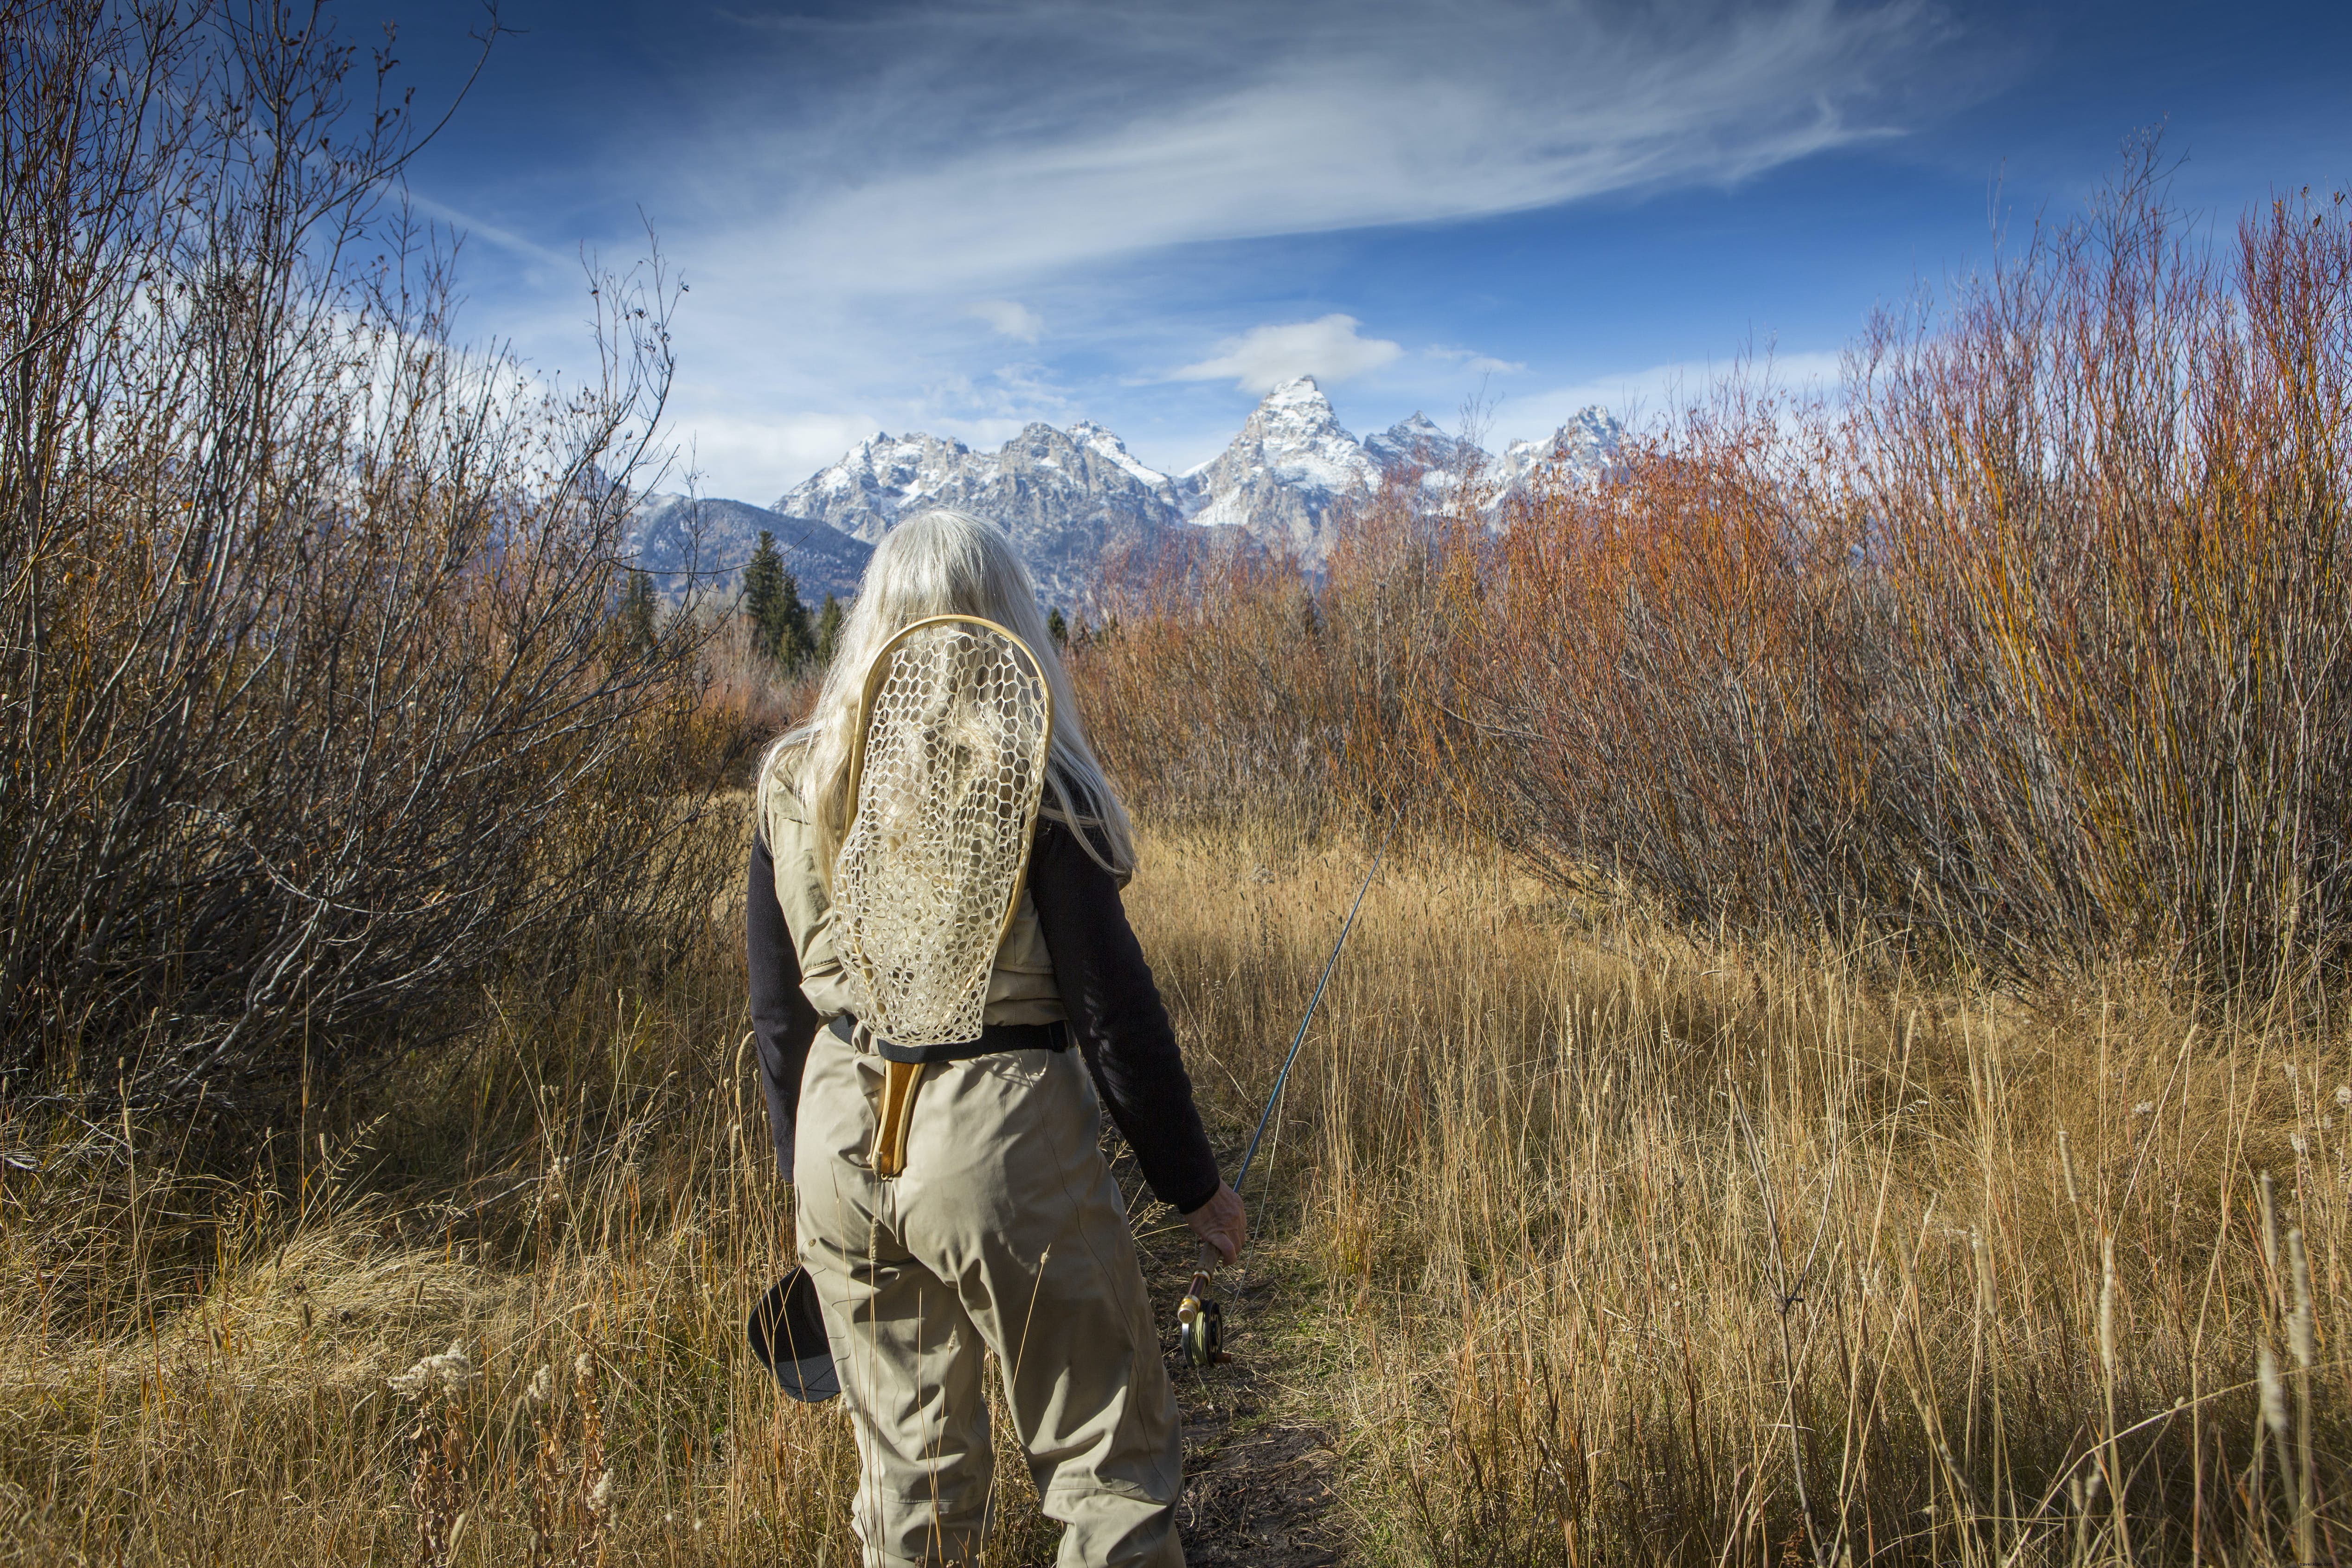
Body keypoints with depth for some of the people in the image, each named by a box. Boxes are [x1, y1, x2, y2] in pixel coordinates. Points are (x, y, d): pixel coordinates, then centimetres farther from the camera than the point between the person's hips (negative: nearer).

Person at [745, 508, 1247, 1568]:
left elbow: (779, 1014, 8)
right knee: (1111, 1463, 11)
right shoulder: (1026, 778, -13)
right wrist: (1193, 1183, 0)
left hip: (844, 1143, 6)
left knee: (904, 1462, 21)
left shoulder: (793, 778, 2)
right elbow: (1111, 1003, -11)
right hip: (998, 1136, -5)